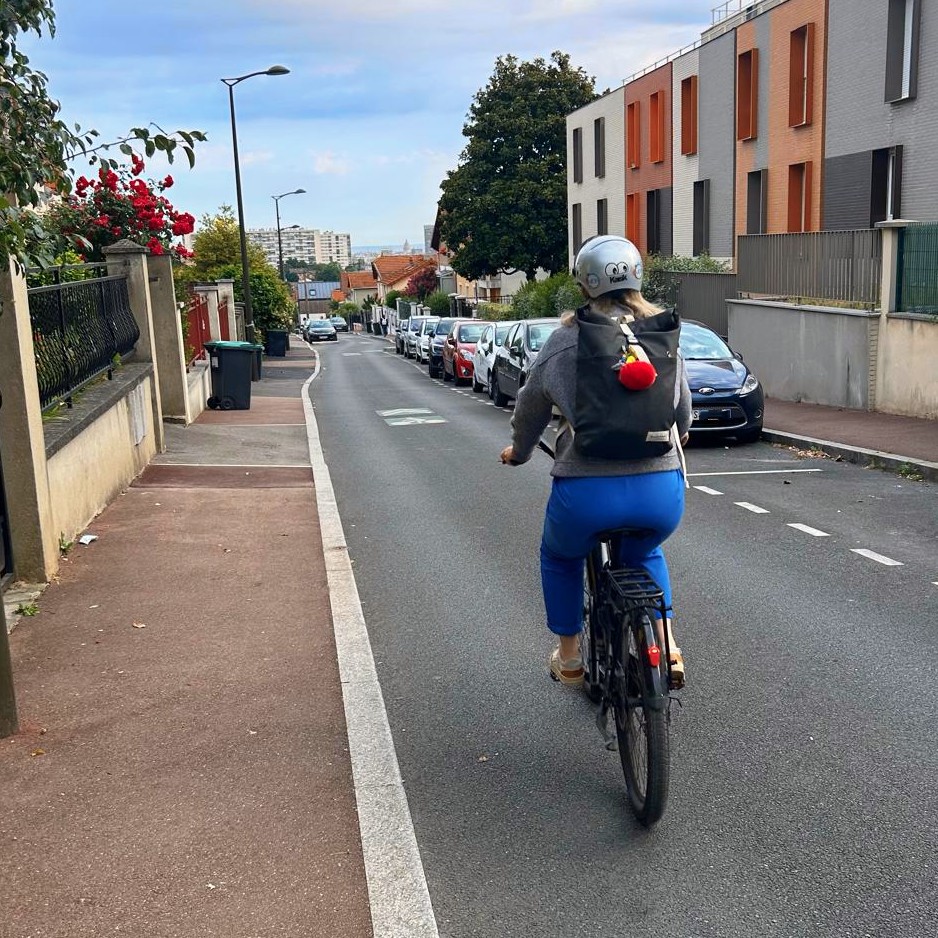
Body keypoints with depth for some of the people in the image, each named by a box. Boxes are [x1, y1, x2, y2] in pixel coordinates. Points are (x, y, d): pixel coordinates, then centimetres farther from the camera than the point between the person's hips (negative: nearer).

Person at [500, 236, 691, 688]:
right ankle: (668, 649, 25)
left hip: (587, 492, -3)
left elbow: (531, 407, 14)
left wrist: (518, 451, 35)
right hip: (662, 488, 3)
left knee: (559, 557, 30)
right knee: (645, 554, 36)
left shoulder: (564, 340, 2)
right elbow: (683, 408, 23)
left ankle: (568, 659, 36)